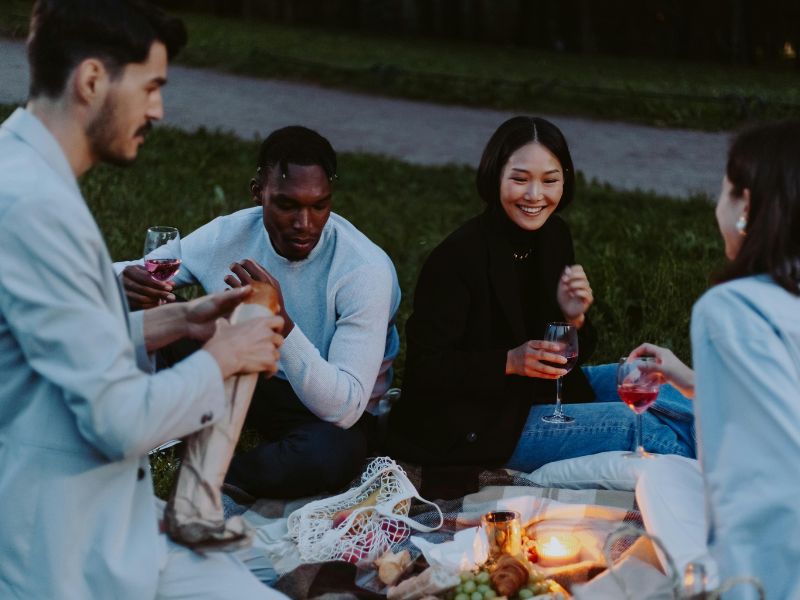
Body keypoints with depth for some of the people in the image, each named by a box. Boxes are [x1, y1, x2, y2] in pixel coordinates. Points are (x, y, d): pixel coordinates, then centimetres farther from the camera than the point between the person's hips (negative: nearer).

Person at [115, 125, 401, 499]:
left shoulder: (366, 270, -26)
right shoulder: (229, 235, -14)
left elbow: (345, 408, -31)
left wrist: (282, 324, -45)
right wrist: (126, 282, -33)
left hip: (330, 411, -4)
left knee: (331, 453, -41)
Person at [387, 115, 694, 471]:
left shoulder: (553, 234, 1)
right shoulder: (459, 256, -23)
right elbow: (424, 366, -21)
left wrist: (574, 318, -16)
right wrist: (509, 362, -30)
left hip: (542, 389, 8)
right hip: (476, 425, -8)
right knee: (637, 427, -13)